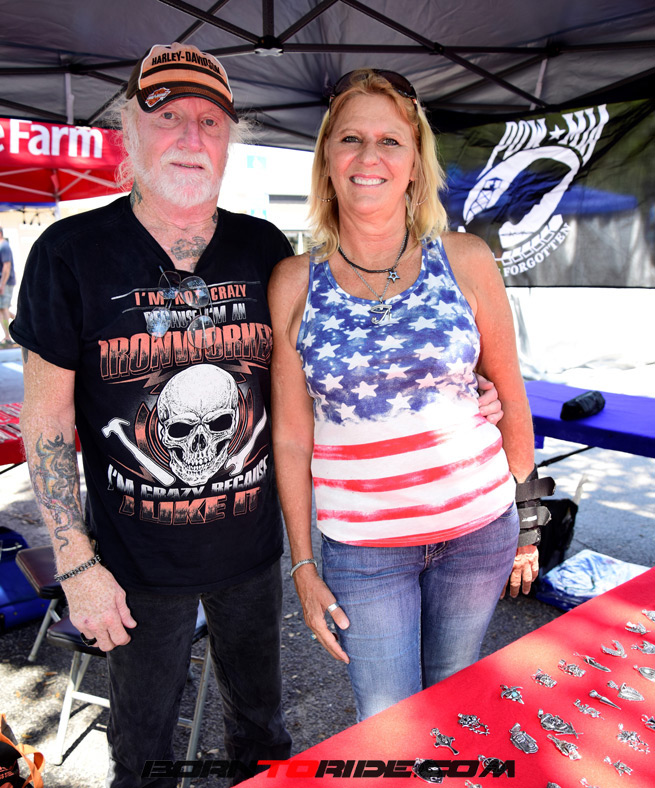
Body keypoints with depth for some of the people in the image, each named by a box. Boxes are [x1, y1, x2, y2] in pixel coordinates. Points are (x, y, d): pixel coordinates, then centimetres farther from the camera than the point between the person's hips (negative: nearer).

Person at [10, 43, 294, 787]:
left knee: (261, 720, 26)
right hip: (137, 560, -2)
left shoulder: (265, 248, -5)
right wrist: (77, 563, -10)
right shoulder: (70, 253, -13)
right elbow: (46, 416, -9)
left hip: (252, 546, 3)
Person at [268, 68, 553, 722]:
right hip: (361, 546, 0)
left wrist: (528, 518, 9)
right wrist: (302, 565, 1)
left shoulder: (464, 262, -6)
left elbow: (509, 397, 4)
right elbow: (291, 435, -2)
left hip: (477, 529, 1)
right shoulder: (294, 283, -6)